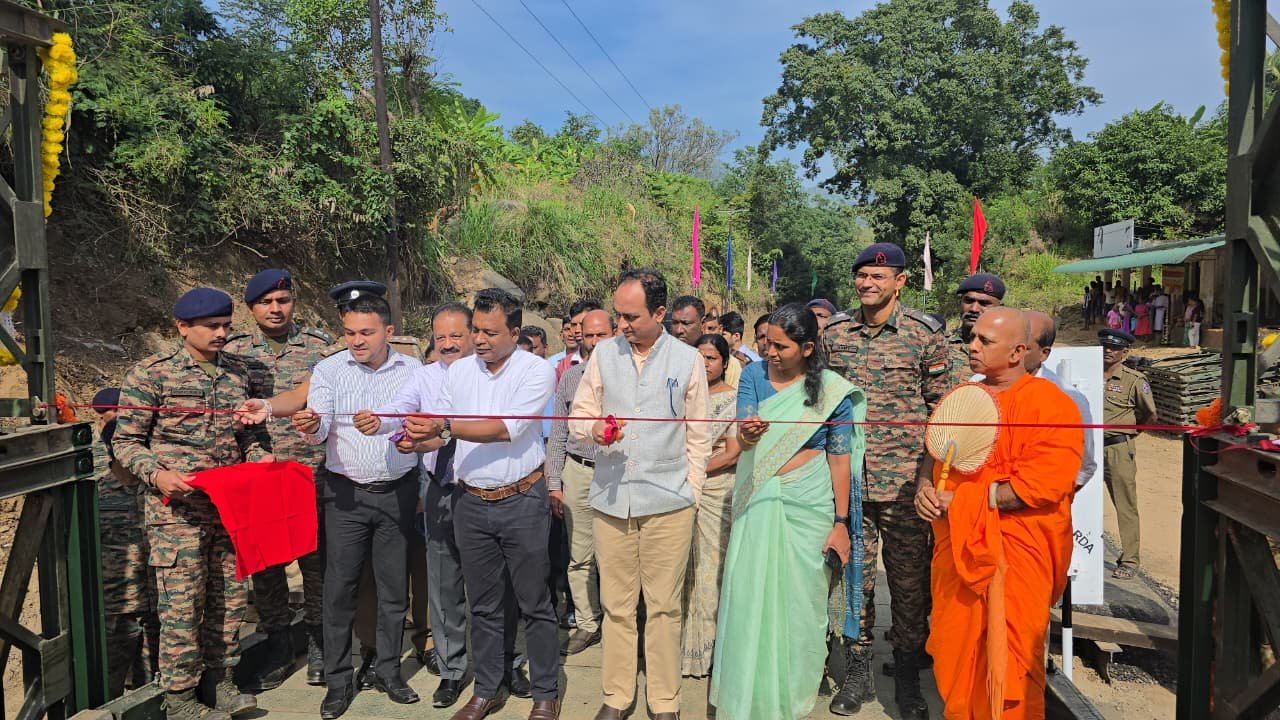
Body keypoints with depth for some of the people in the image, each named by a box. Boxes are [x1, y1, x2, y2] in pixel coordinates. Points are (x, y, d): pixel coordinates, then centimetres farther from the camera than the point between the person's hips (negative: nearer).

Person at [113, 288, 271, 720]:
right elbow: (126, 441, -3)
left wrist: (259, 455, 0)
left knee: (231, 597, 11)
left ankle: (218, 682, 28)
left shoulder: (239, 373, 10)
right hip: (177, 508, -5)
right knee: (183, 604, 1)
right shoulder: (151, 373, -5)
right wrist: (157, 474, -19)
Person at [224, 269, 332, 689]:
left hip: (313, 474, -1)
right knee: (264, 563, 10)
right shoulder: (233, 350, 7)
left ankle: (318, 643, 23)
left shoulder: (320, 346, 3)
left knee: (316, 561, 6)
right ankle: (277, 646, 25)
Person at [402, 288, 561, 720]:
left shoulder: (537, 371, -10)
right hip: (471, 502, 4)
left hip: (522, 501, -4)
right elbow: (442, 432, 9)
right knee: (484, 604, 15)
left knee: (534, 603, 6)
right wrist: (418, 438, -13)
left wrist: (444, 426, -25)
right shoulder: (458, 372, 5)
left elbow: (508, 428, -21)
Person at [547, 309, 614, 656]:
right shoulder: (569, 377, 10)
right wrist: (554, 483, 6)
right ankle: (587, 623, 20)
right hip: (577, 472, 3)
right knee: (579, 556, 8)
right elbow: (558, 434, 10)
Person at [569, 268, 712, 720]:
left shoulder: (688, 360, 1)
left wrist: (690, 492, 3)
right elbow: (578, 414, 11)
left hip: (668, 502, -2)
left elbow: (698, 436, 6)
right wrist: (592, 429, -12)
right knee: (616, 604, 9)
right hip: (610, 498, 2)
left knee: (664, 606, 5)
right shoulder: (603, 354, 6)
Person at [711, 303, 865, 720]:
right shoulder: (754, 376, 1)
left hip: (806, 504, -2)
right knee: (749, 594, 3)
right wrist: (748, 434, -33)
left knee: (798, 598, 5)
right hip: (758, 501, 2)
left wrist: (840, 523, -3)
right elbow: (744, 437, -8)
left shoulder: (831, 390, -4)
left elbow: (840, 460, -2)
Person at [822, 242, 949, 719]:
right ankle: (857, 671, 26)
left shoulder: (925, 333, -3)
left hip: (905, 480, -2)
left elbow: (941, 407, 0)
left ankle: (908, 679, 26)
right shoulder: (834, 333, 5)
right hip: (847, 478, 2)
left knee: (909, 580, 8)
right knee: (855, 573, 11)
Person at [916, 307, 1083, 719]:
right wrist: (925, 488, -2)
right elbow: (935, 454, 20)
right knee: (956, 651, 11)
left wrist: (963, 502, -16)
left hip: (1015, 553, -6)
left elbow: (1042, 485, -19)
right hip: (958, 546, 6)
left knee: (1005, 665, 3)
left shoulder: (1050, 404, -10)